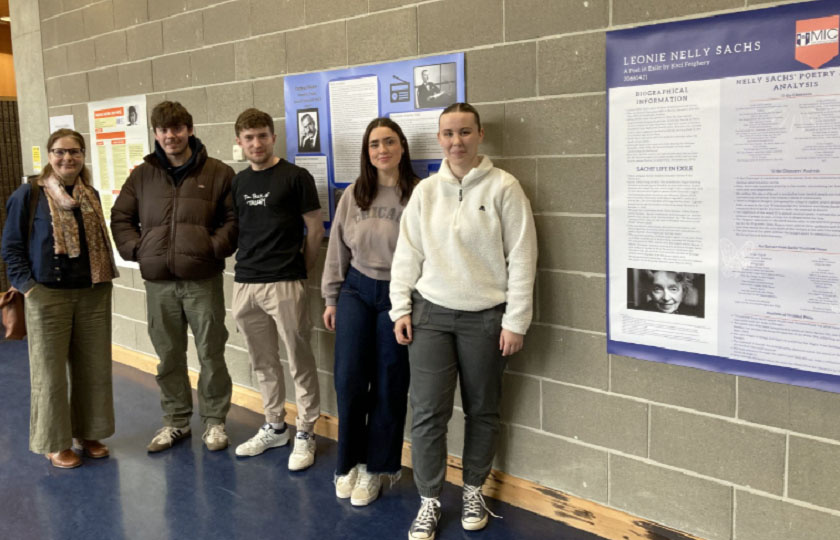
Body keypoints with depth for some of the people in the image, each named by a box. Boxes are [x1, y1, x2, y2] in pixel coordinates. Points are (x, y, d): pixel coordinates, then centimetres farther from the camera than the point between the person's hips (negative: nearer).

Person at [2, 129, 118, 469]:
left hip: (93, 295, 5)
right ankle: (55, 443, 16)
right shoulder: (29, 195, -4)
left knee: (93, 368, 9)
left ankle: (88, 433, 25)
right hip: (48, 297, -4)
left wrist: (106, 277, 7)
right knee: (50, 371, 2)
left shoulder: (91, 195, 11)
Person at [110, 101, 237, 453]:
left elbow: (233, 219, 0)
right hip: (158, 282, 3)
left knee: (211, 353, 5)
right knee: (168, 355, 13)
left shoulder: (217, 173, 0)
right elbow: (120, 217, 14)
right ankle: (175, 421, 27)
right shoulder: (142, 175, 9)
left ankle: (214, 421, 20)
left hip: (203, 279, -3)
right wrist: (136, 250, 2)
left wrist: (214, 247, -11)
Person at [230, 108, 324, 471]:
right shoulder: (238, 182, 12)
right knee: (263, 362, 15)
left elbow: (315, 228, -2)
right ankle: (274, 427, 29)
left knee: (300, 361, 1)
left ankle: (305, 433, 13)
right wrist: (247, 265, 9)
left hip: (285, 284, -5)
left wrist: (302, 271, 3)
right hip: (245, 284, 6)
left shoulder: (295, 177, -4)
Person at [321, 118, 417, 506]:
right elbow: (337, 249, 9)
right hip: (357, 289, 3)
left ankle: (375, 467, 24)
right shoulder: (353, 195, 4)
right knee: (348, 380, 2)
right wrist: (331, 299, 10)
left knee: (388, 386, 7)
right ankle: (350, 461, 23)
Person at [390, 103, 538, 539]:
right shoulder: (425, 190, 4)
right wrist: (401, 308, 3)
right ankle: (429, 501, 18)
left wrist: (515, 321, -8)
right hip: (430, 312, 2)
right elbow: (407, 254, 8)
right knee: (427, 411, 1)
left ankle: (473, 490, 32)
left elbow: (521, 258, -6)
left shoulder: (503, 187, -6)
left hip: (485, 317, -2)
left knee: (482, 411, 11)